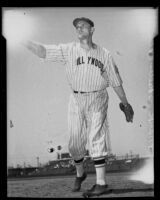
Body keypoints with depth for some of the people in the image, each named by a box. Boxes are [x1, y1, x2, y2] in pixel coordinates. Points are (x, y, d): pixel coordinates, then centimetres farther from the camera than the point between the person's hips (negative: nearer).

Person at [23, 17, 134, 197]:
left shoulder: (104, 54, -1)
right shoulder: (68, 50, -2)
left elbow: (116, 82, 5)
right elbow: (42, 50, -14)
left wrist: (126, 105, 8)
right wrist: (23, 39, -30)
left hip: (97, 101, -2)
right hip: (76, 101, 2)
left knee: (96, 139, -7)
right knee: (75, 143, 7)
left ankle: (101, 182, -1)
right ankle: (80, 173, 32)